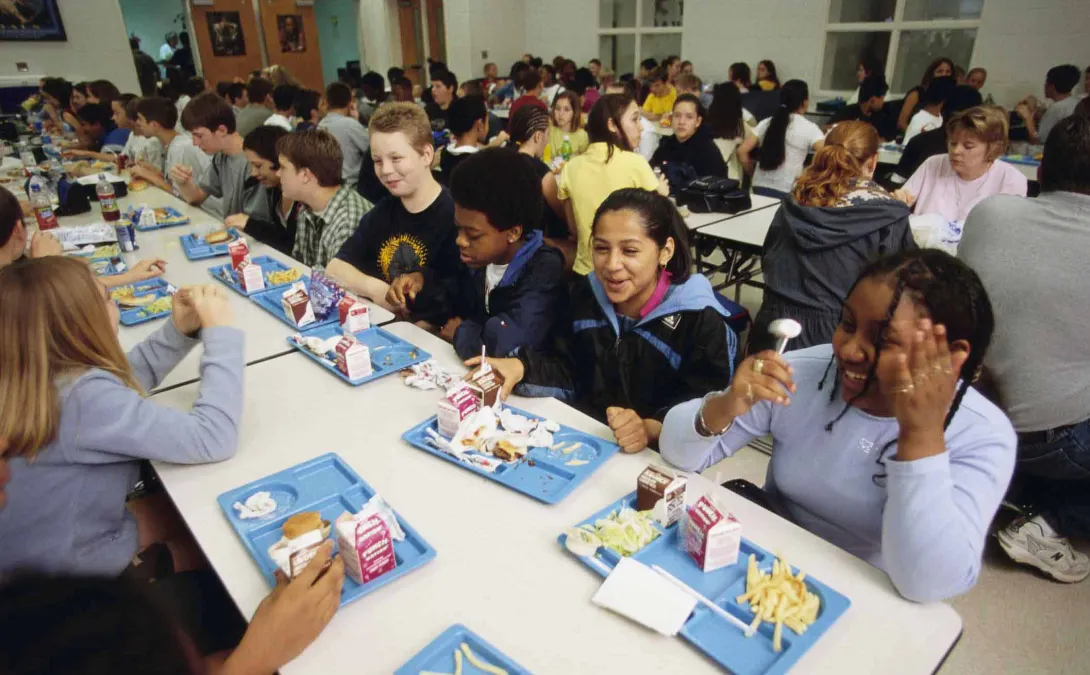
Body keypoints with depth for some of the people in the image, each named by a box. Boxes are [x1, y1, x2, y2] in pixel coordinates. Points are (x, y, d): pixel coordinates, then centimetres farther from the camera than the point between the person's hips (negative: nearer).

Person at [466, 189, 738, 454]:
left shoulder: (701, 321, -15)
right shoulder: (586, 293, 1)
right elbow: (570, 373, 7)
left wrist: (651, 429, -34)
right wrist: (522, 368, -12)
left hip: (651, 457, -3)